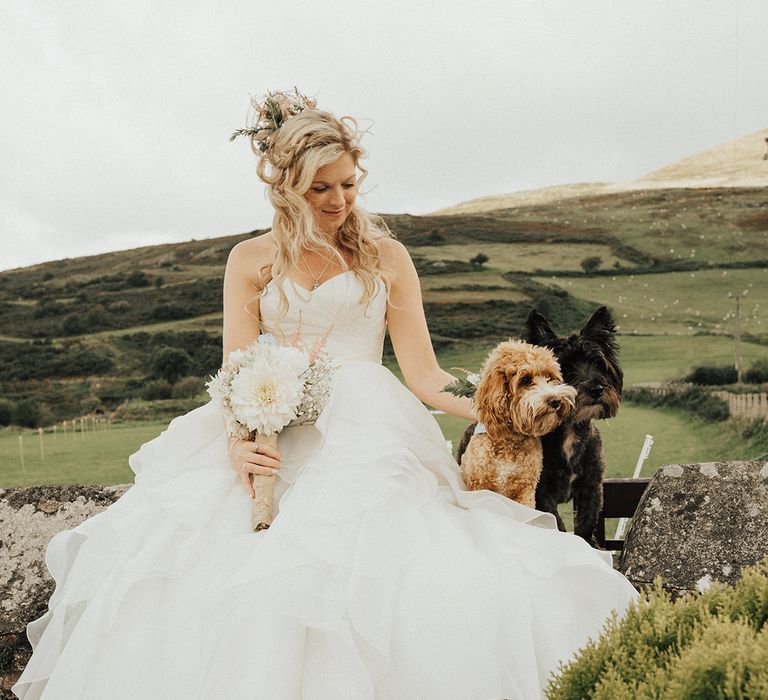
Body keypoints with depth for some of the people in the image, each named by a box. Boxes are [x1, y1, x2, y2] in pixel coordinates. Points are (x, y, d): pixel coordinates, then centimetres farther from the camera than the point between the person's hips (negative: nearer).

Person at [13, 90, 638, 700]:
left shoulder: (386, 256, 14)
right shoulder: (251, 262, 15)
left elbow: (423, 375, 9)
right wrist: (238, 443, -15)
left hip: (369, 437, -1)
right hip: (274, 439, 2)